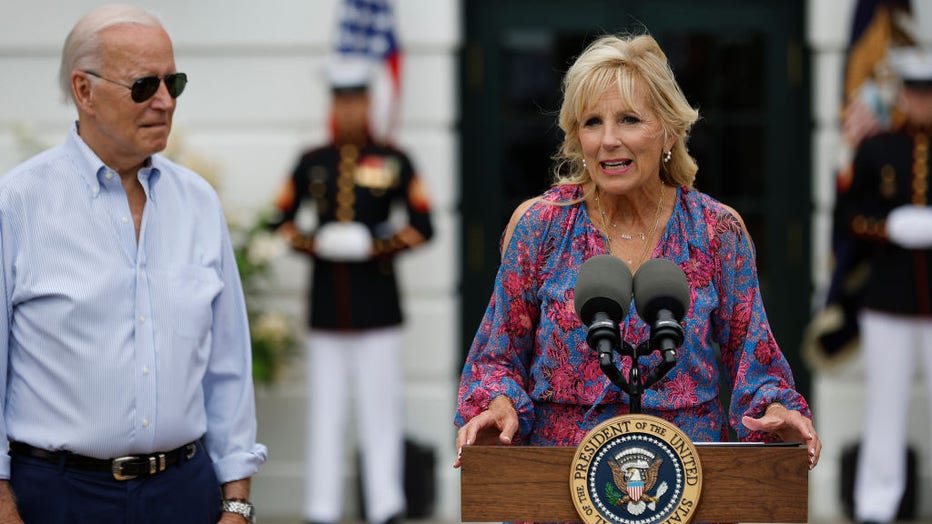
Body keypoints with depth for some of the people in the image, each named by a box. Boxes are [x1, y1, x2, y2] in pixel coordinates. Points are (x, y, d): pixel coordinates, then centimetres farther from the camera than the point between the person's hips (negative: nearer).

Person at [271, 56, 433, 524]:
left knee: (380, 407, -1)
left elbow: (422, 227, 2)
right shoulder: (311, 163, 9)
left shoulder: (394, 162, 3)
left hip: (377, 305, -2)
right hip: (325, 305, 2)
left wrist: (378, 247, -13)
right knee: (325, 410, 4)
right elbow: (283, 221, 13)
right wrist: (313, 244, -6)